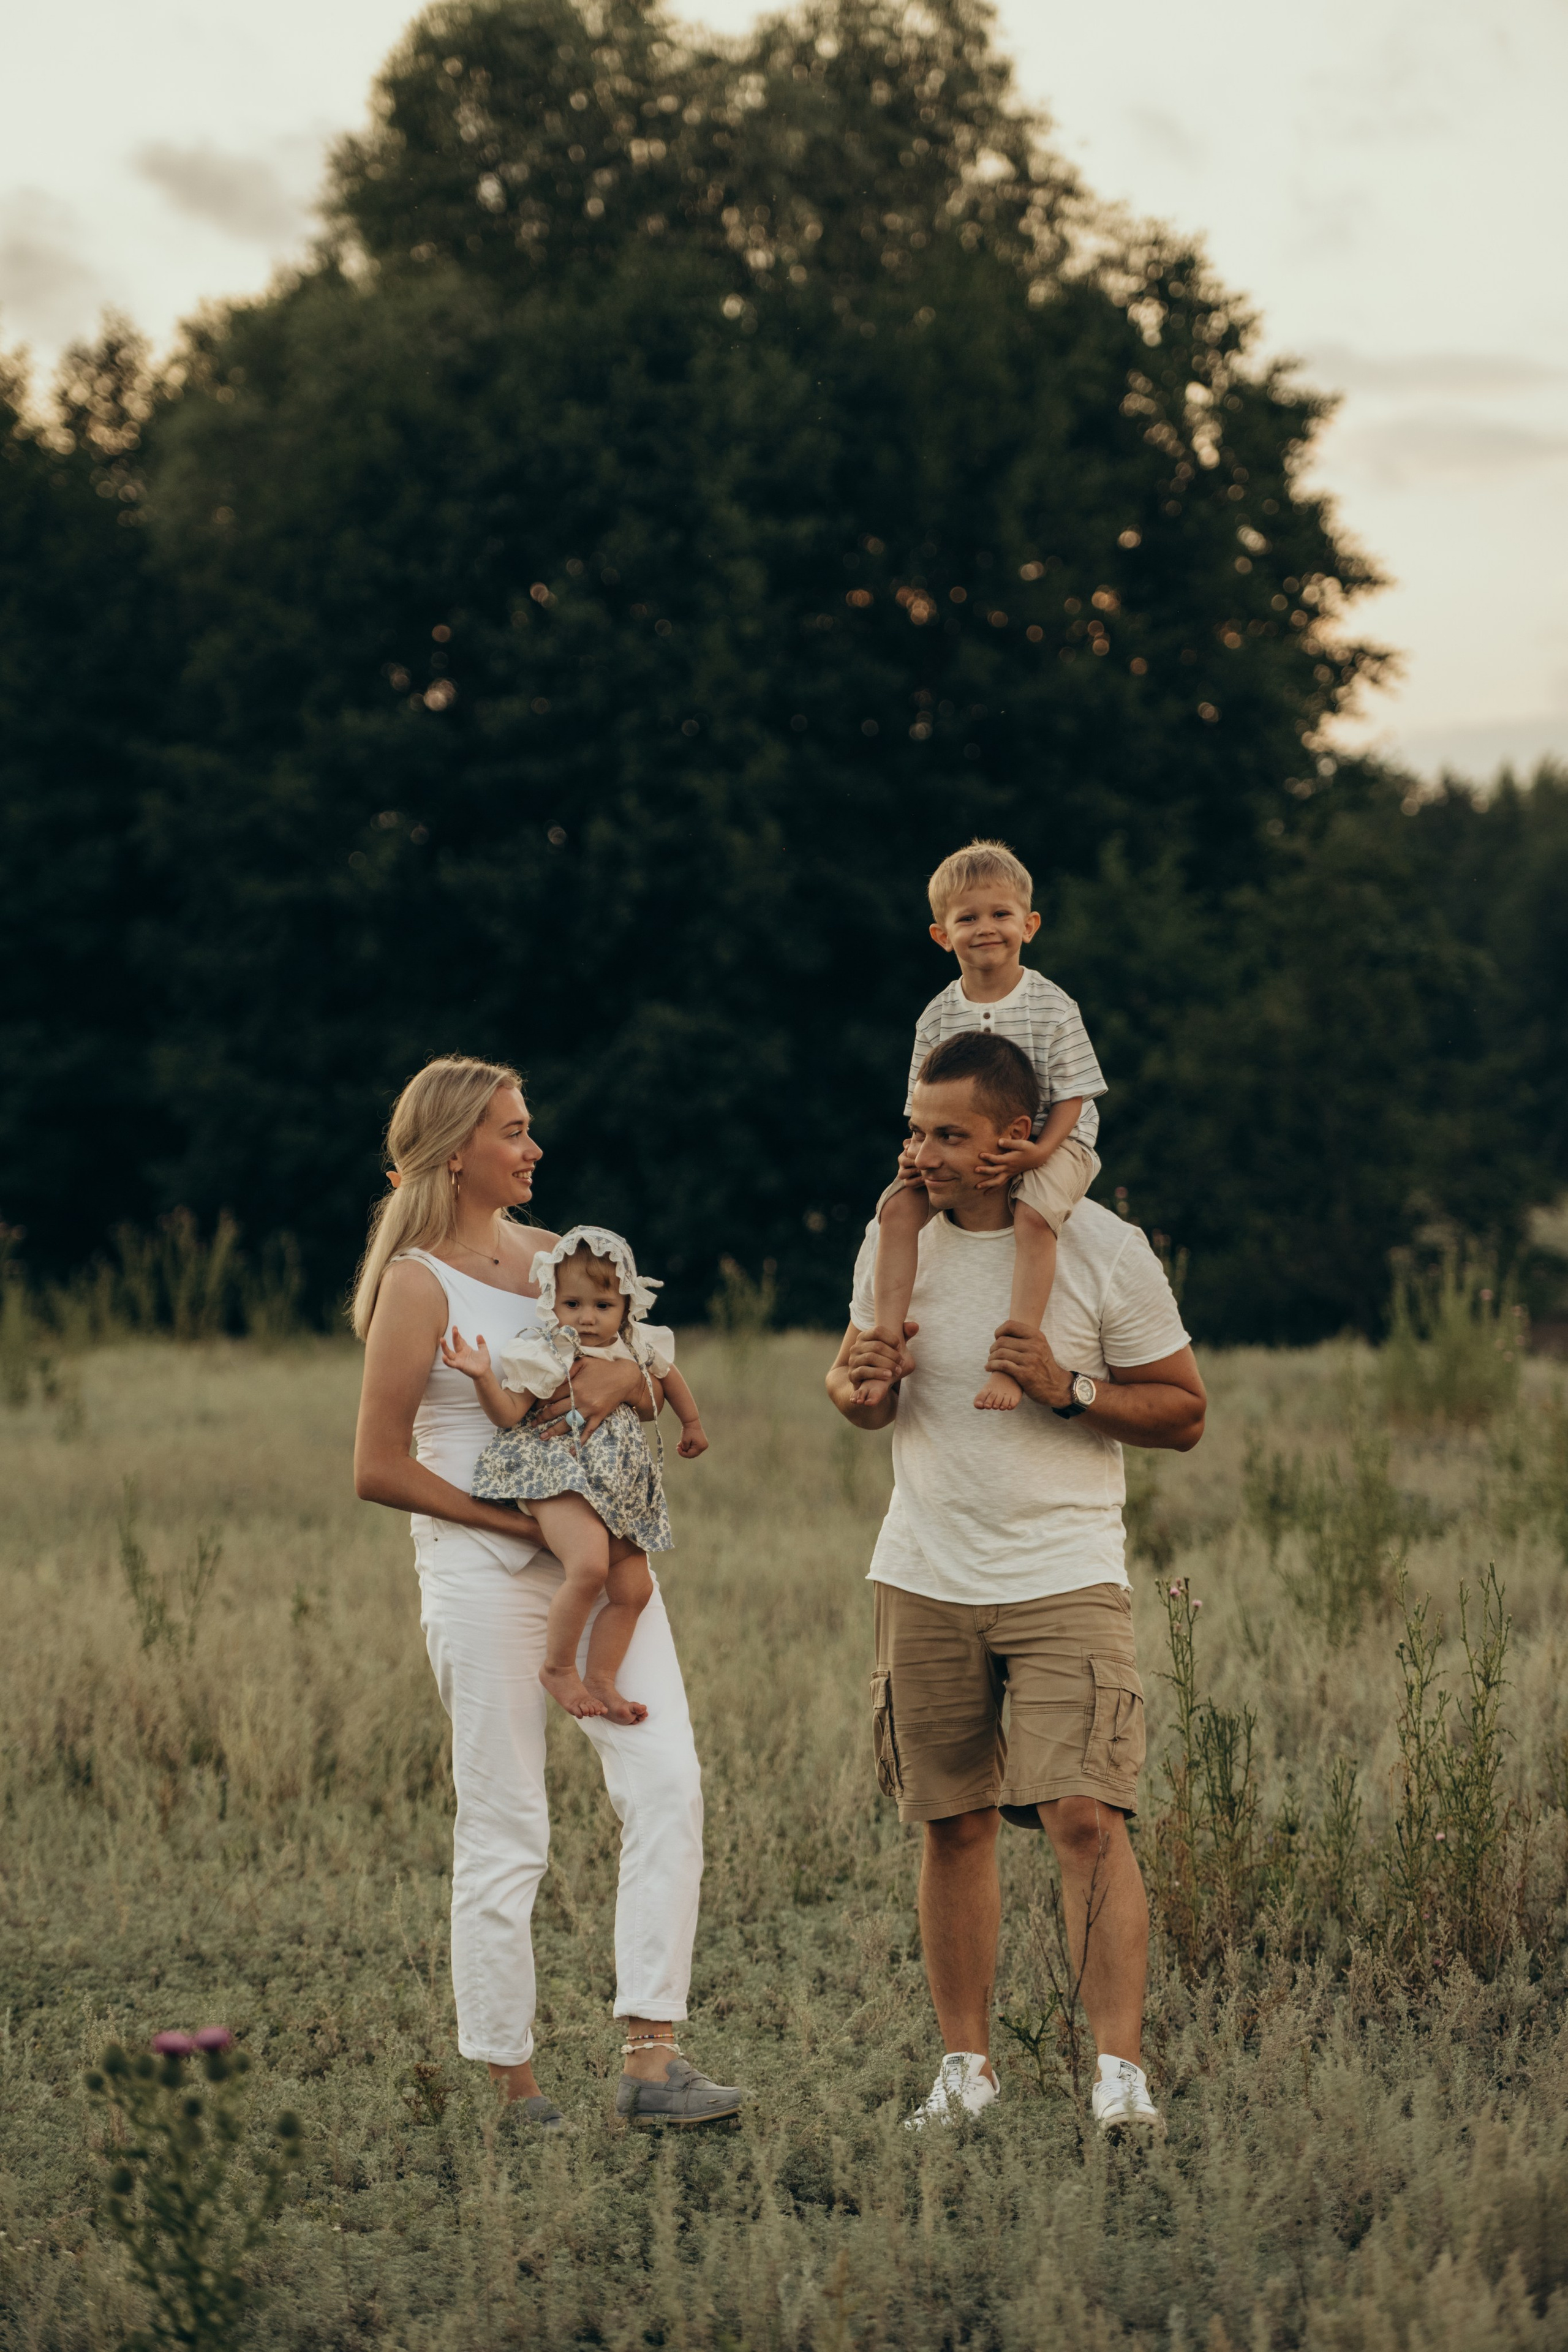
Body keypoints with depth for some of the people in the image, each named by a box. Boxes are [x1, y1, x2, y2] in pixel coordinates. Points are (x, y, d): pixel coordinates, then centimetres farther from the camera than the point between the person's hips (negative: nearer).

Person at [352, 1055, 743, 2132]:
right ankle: (515, 2091, 9)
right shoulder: (418, 1285, -6)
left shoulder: (555, 1254, 13)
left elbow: (653, 1385, 17)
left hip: (600, 1556, 6)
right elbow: (380, 1468, -8)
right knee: (505, 1833, -1)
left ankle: (651, 2059, -6)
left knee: (668, 1783, -7)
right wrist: (515, 1521, -12)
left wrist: (624, 1377, -7)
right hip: (484, 1570, -6)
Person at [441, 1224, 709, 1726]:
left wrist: (692, 1424, 40)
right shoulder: (545, 1353, -8)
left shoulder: (635, 1350, 9)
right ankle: (558, 1669, -11)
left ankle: (600, 1679, 22)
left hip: (618, 1487, 7)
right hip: (560, 1473, -7)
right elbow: (507, 1413, -13)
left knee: (634, 1589, 7)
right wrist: (483, 1378, -30)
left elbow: (667, 1376, 31)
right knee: (588, 1567, -29)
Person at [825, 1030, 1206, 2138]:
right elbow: (861, 1400, 18)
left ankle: (1122, 2070, -13)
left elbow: (1184, 1414, -1)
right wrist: (857, 1377, -6)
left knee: (1084, 1815, -15)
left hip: (1065, 1576, -4)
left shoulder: (1106, 1250, -6)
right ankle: (968, 2063, 16)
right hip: (926, 1579, 4)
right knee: (952, 1825, 6)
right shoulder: (896, 1238, 6)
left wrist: (1066, 1389, -17)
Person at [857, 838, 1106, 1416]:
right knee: (898, 1204, -20)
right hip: (963, 1149, 4)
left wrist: (1036, 1152, -26)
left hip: (1051, 1142, -4)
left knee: (1032, 1214, -35)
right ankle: (886, 1343, -20)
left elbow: (1072, 1094, -10)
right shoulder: (937, 1017, 0)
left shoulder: (1052, 1008, -10)